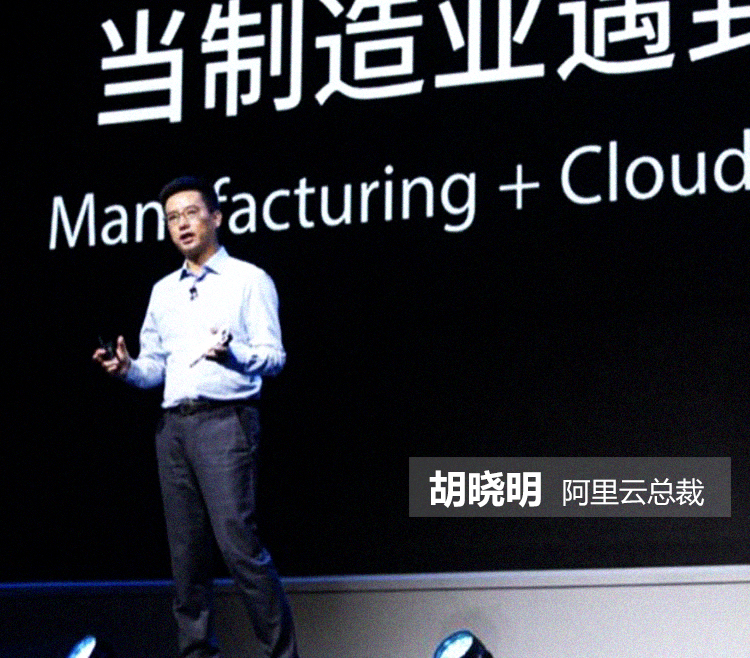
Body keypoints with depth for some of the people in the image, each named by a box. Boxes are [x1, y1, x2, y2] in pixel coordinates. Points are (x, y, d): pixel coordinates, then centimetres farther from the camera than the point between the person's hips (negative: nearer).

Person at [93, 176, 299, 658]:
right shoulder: (164, 292, 21)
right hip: (174, 424, 6)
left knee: (239, 544, -14)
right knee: (186, 554, 5)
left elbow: (273, 356, -4)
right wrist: (127, 368, 0)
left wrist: (232, 355, -23)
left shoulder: (249, 280, 4)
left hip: (226, 421, -6)